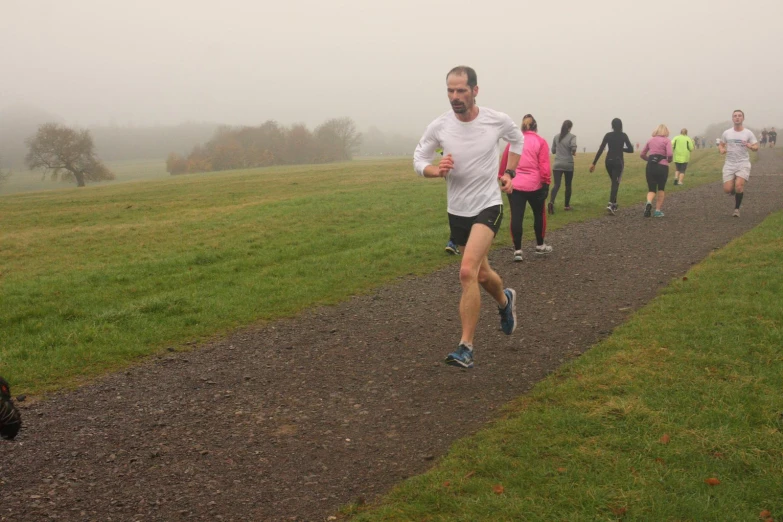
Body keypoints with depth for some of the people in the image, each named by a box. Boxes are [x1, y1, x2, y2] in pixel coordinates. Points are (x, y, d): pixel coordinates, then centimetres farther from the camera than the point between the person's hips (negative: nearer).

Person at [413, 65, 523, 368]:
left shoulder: (497, 120, -10)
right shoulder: (439, 126, -9)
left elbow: (517, 139, 13)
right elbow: (418, 160, 2)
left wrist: (510, 172, 5)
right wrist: (437, 171, -19)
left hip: (488, 206, -3)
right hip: (457, 211, 3)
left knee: (467, 271, -22)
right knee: (481, 274, 17)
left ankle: (466, 348, -14)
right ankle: (505, 301, 53)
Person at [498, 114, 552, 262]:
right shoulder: (540, 142, 0)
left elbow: (504, 162, 13)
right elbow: (544, 165, -8)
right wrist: (546, 184, -8)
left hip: (514, 185, 2)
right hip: (534, 185, -2)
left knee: (516, 217, 1)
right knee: (539, 214, 17)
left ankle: (517, 250, -2)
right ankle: (540, 245, 29)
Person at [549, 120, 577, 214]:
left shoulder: (556, 137, 7)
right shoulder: (572, 136, -5)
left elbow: (553, 150, 14)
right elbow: (573, 147, -22)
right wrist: (573, 152, -2)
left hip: (557, 164, 2)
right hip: (568, 165, -2)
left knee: (556, 184, -7)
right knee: (568, 185, 13)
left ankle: (551, 202, -31)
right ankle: (567, 205, 22)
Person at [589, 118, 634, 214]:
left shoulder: (608, 135, 1)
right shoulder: (623, 135, -4)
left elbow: (600, 150, -3)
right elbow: (631, 149, -6)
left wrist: (594, 163, -2)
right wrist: (621, 148, 12)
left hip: (609, 161, 3)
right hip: (618, 161, -3)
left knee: (614, 182, 20)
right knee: (615, 183, -6)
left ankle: (614, 204, 24)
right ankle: (611, 204, -25)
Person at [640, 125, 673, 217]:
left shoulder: (650, 140, 13)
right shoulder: (666, 140, 2)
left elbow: (642, 155, 13)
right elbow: (669, 154, -11)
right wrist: (669, 161, 8)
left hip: (650, 166, 2)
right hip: (662, 166, -2)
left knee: (651, 189, 8)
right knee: (661, 189, 16)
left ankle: (649, 203, -24)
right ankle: (658, 211, 14)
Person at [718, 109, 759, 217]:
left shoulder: (748, 133, 0)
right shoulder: (727, 133, 6)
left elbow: (756, 147, 1)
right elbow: (720, 145, 16)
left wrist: (750, 146, -23)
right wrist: (721, 149, -8)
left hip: (743, 164, -2)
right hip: (729, 164, 2)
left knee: (739, 185, -22)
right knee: (727, 189, -7)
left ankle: (737, 208, -2)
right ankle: (739, 192, 31)